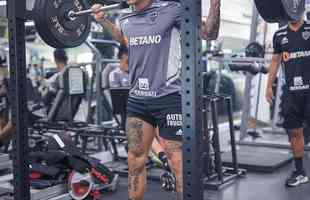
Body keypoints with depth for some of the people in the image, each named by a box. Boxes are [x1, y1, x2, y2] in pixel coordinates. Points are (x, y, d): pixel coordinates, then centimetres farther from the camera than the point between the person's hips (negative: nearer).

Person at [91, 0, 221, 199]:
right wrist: (102, 20, 28)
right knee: (135, 161, 11)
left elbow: (210, 33, -3)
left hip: (168, 98, -6)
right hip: (137, 99, 6)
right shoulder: (127, 20, 10)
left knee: (179, 164, -4)